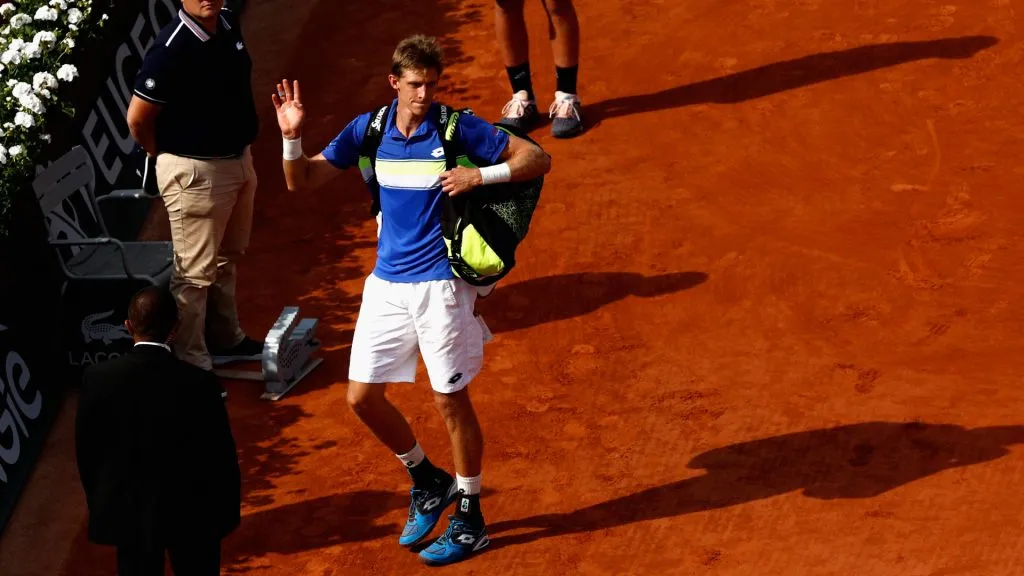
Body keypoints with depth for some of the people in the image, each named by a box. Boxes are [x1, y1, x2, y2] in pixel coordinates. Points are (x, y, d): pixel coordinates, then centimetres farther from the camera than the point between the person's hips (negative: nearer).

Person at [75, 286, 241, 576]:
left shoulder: (97, 378, -14)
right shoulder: (199, 383, -19)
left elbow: (86, 451, -3)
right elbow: (221, 457, -12)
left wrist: (100, 504, 12)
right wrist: (227, 513, 3)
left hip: (125, 511, 2)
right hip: (191, 512, -1)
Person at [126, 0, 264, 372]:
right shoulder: (171, 48, -25)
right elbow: (137, 119, -18)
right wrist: (167, 157, 0)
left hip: (238, 160, 8)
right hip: (196, 173, -8)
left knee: (226, 258, 23)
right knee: (196, 273, 1)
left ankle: (225, 339, 40)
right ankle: (191, 366, 11)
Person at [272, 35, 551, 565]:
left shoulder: (457, 128, -10)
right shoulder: (368, 129, 2)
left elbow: (537, 160, -8)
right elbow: (302, 182, 6)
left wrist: (480, 175, -22)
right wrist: (292, 137, -12)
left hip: (439, 284, -5)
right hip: (387, 283, 5)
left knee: (451, 400, 1)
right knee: (363, 397, 6)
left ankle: (469, 520, 16)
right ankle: (427, 481, 30)